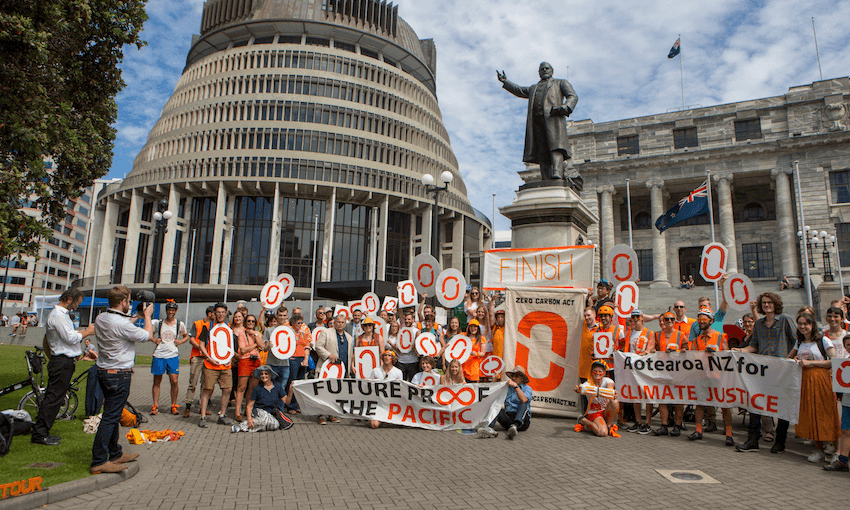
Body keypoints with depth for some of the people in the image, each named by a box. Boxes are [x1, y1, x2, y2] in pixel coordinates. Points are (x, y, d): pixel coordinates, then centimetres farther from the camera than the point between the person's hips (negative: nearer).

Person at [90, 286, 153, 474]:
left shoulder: (100, 319, 4)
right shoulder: (122, 324, -23)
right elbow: (148, 336, -10)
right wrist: (147, 315, 2)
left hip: (103, 371, 10)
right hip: (119, 375, -10)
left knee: (112, 414, 18)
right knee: (111, 417, -3)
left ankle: (115, 454, 29)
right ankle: (99, 461, 2)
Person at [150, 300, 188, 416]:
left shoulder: (180, 324, 5)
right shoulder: (158, 323, 6)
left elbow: (186, 337, 18)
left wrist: (179, 341, -1)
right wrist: (155, 340, 0)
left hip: (173, 355, -1)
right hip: (159, 355, 1)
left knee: (174, 381, -6)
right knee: (157, 382, 6)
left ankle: (174, 406, 6)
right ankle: (155, 406, 18)